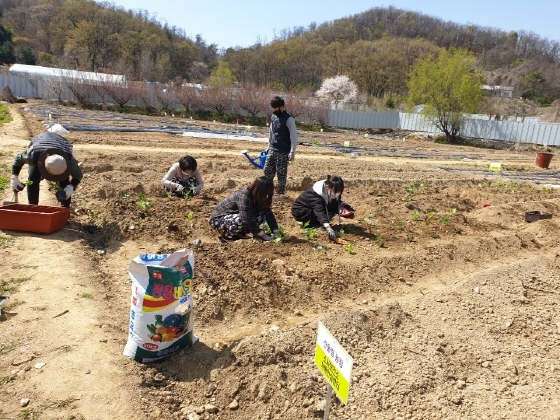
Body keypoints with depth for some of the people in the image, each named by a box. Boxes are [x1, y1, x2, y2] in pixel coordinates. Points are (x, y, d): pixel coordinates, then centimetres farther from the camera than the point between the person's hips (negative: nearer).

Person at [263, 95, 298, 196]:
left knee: (281, 173, 0)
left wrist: (292, 152, -19)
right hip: (272, 150, 7)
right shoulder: (273, 117, 9)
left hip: (283, 151, -7)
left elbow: (294, 136, -16)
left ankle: (281, 193, 11)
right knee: (267, 170, 9)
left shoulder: (288, 119, -14)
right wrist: (269, 146, 20)